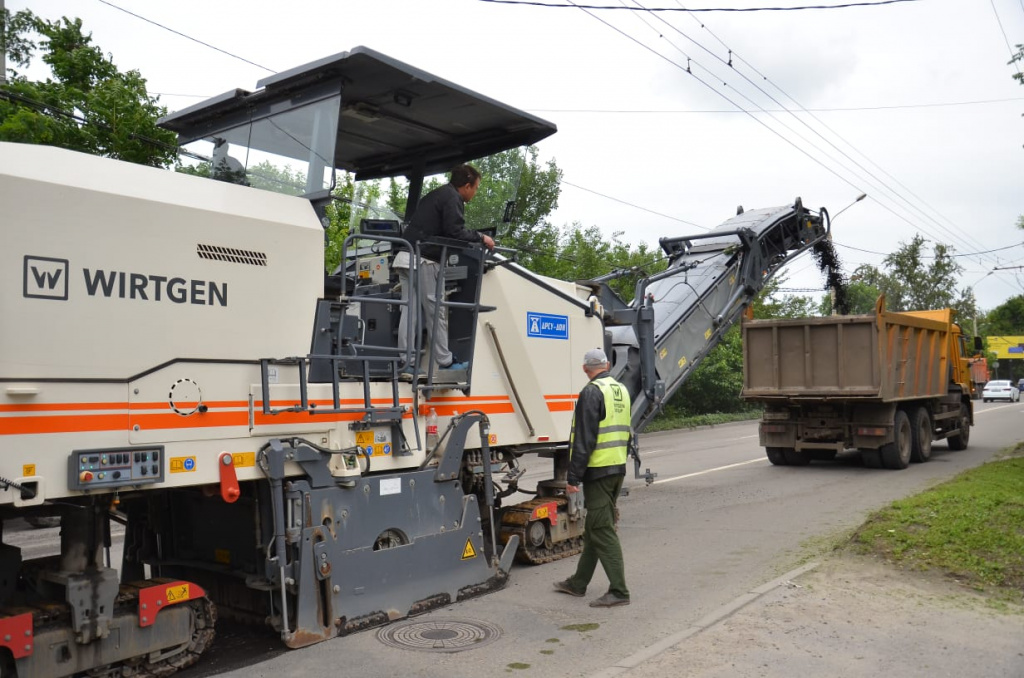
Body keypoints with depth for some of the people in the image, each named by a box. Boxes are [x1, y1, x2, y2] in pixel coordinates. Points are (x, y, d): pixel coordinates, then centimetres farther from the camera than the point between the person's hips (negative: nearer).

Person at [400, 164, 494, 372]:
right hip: (425, 259, -10)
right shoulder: (452, 198, -7)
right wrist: (481, 238, -4)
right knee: (436, 310, -4)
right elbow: (455, 232, -16)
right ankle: (445, 361, 2)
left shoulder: (437, 194, 24)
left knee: (411, 309, 8)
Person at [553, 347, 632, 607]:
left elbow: (584, 439, -19)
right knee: (594, 527, 16)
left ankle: (618, 591, -2)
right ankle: (578, 583, 27)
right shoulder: (621, 390, 12)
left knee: (602, 531, -4)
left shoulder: (592, 392, -15)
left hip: (598, 470, -9)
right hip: (618, 468, 9)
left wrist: (573, 476, -17)